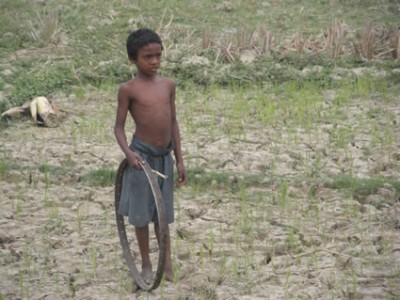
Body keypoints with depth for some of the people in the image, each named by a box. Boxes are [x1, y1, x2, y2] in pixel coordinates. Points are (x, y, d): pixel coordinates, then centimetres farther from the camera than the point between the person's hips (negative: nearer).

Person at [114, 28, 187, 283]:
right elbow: (119, 126, -6)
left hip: (165, 155, 4)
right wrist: (128, 152, -24)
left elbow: (173, 122, 9)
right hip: (142, 154, -4)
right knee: (142, 211, 7)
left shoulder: (168, 85, 4)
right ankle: (146, 263, 21)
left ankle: (167, 261, 25)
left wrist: (180, 159, 8)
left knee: (162, 210, 14)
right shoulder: (128, 89, -9)